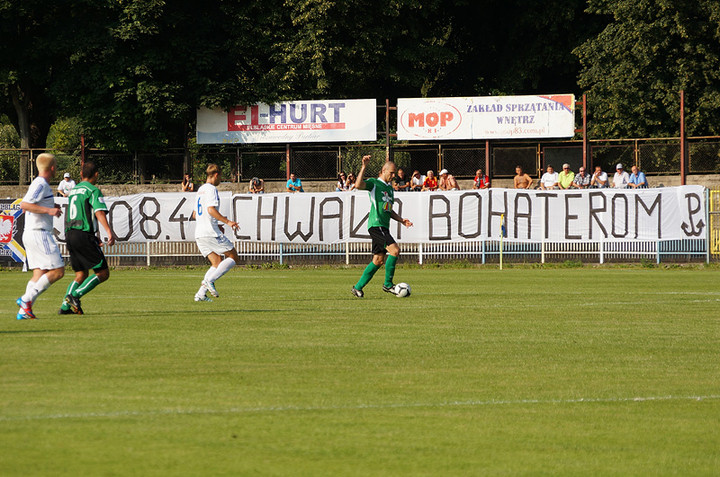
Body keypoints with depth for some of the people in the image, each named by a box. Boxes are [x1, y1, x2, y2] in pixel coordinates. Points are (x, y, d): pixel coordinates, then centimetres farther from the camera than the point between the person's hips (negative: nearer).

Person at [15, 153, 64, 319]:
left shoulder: (39, 184, 17)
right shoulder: (41, 184, -12)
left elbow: (27, 206, 25)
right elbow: (24, 205, -22)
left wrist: (51, 206, 25)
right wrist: (48, 210, -24)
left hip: (30, 234, 10)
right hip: (40, 234, -10)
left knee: (39, 274, 7)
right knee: (58, 271, -9)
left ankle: (24, 311, -1)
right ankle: (26, 299, -15)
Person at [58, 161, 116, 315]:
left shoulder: (73, 190, 21)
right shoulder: (93, 191, -3)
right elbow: (99, 212, -19)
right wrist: (109, 232, -31)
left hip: (70, 234, 8)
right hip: (85, 235, -8)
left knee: (81, 275, 16)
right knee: (103, 273, -3)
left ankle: (65, 306, 1)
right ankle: (75, 296, -18)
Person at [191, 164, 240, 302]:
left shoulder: (200, 190, 21)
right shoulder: (211, 189, -7)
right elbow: (211, 210, -22)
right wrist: (227, 221, -22)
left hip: (199, 234, 9)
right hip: (210, 233, -9)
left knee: (217, 263, 10)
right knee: (234, 257, -2)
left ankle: (201, 294, -3)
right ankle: (210, 280, -16)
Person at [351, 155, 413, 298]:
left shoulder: (390, 188, 22)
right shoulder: (374, 183, -3)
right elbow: (359, 185, -24)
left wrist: (401, 220, 17)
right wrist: (364, 167, -29)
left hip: (384, 227, 9)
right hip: (376, 225, -9)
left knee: (378, 260, 7)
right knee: (394, 250, -21)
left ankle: (358, 287, 15)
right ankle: (388, 284, -11)